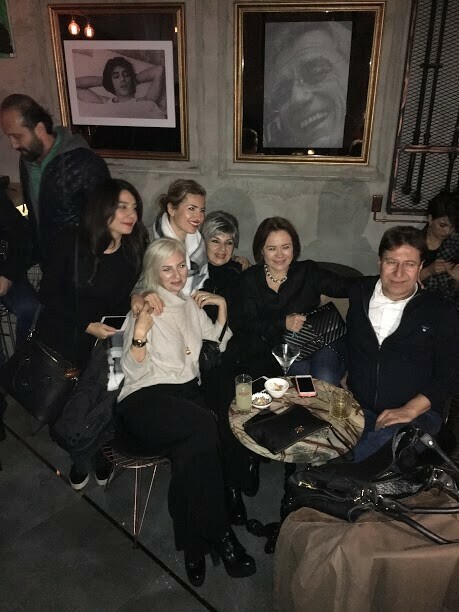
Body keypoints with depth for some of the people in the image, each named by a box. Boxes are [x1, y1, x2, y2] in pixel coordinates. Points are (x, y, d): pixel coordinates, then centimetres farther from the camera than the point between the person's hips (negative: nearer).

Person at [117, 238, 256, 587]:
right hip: (146, 399, -4)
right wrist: (141, 332, -22)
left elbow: (218, 346, 19)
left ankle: (194, 545, -12)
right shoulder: (146, 308, 1)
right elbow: (134, 372, -6)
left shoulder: (191, 304, 18)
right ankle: (219, 534, -19)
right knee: (204, 425, -34)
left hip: (187, 393, 5)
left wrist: (222, 306, 10)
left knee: (191, 452, -30)